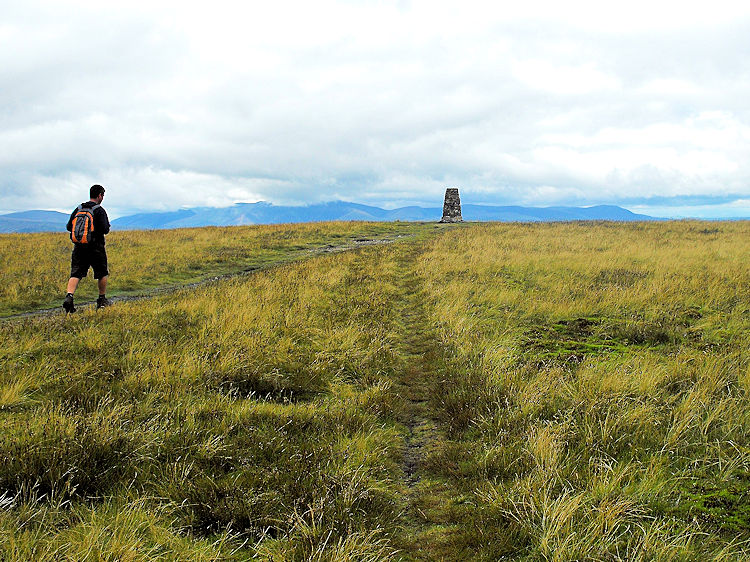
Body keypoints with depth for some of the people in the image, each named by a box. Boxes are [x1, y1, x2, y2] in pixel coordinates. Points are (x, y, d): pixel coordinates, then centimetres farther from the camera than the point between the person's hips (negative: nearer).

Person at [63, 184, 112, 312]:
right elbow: (105, 229, -15)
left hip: (79, 247, 4)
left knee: (76, 274, 0)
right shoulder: (100, 210, -8)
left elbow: (69, 227, 9)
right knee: (102, 273, 14)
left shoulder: (78, 209, 9)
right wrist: (107, 226, 7)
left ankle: (69, 296, -21)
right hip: (96, 247, -4)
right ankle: (102, 300, 23)